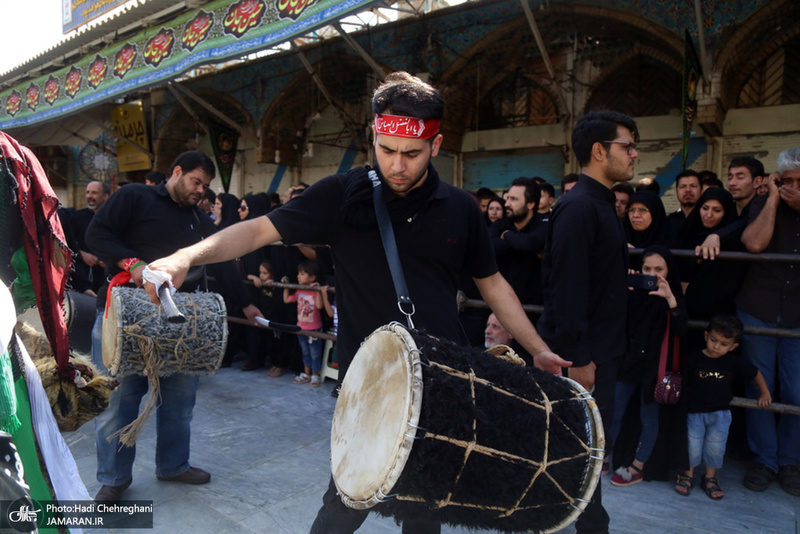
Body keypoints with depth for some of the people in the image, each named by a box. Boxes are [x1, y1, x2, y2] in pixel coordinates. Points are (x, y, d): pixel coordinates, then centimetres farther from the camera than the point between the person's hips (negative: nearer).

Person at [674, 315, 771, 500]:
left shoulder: (734, 363, -4)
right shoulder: (695, 359, -10)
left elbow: (756, 374, 12)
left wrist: (765, 393, 18)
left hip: (720, 414, 2)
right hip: (695, 411, -1)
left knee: (715, 446, 5)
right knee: (692, 443, 1)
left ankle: (710, 478, 25)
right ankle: (688, 475, 20)